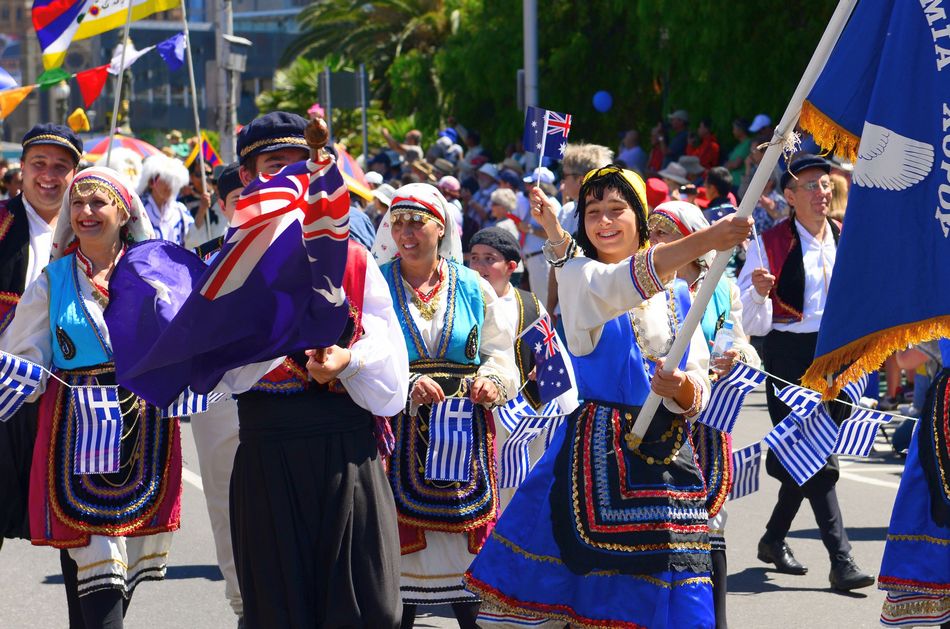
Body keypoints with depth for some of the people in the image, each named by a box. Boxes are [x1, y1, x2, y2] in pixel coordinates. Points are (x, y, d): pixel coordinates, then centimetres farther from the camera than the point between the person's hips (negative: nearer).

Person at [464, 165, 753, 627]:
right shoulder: (580, 278, -1)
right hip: (602, 449, -4)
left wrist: (684, 392, -19)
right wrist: (706, 241, -36)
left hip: (670, 456, 4)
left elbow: (698, 394, 6)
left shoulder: (677, 297, 12)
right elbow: (628, 282, -23)